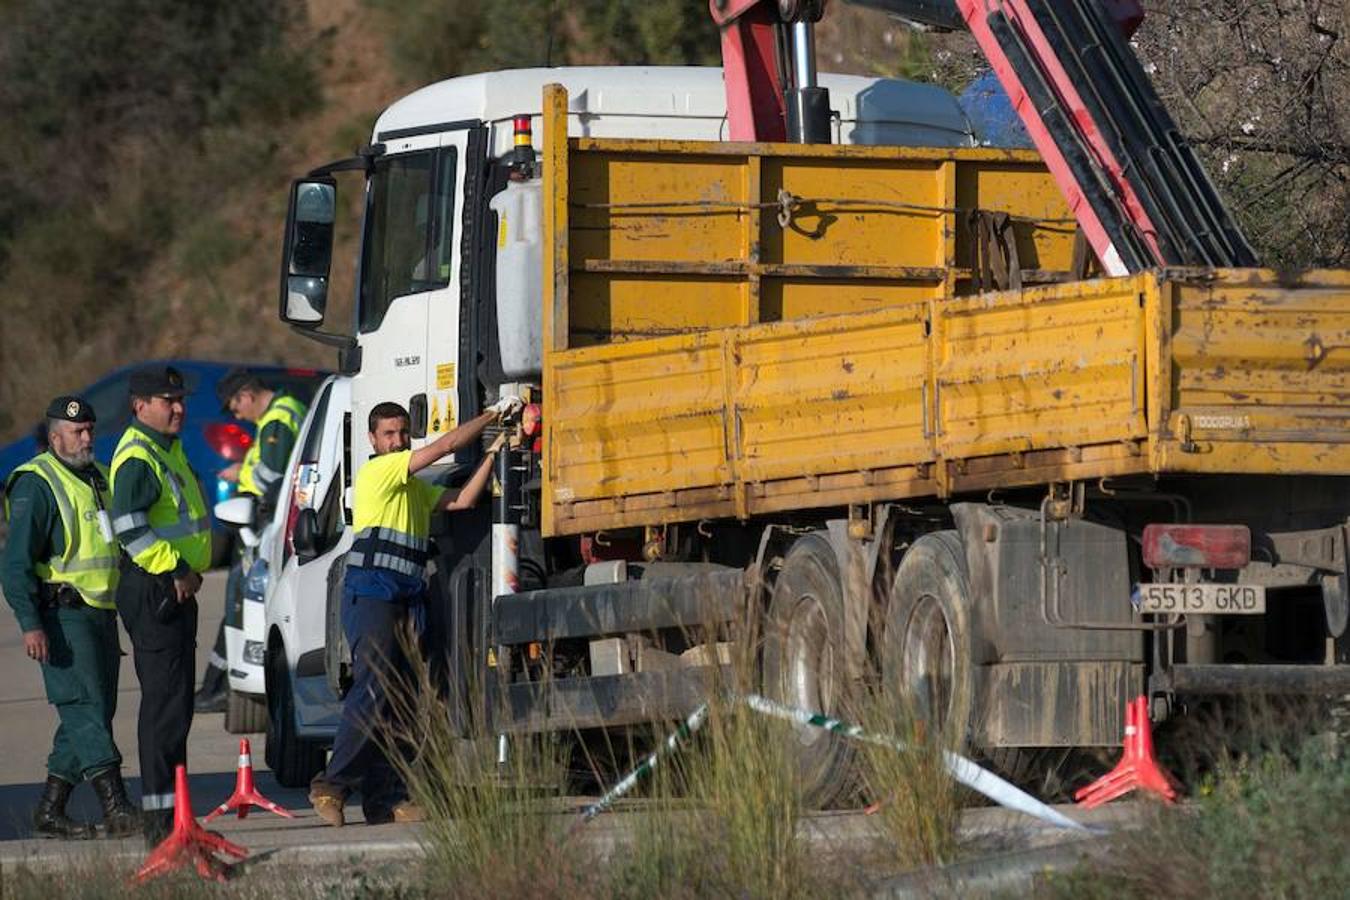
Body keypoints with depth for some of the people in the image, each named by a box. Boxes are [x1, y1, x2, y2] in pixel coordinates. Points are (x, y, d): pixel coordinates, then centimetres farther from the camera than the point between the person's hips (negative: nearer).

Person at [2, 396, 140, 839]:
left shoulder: (97, 478, 18)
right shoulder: (37, 484, -8)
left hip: (101, 615, 9)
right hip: (64, 616, -9)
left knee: (92, 714, 8)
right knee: (86, 710, -15)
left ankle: (50, 810, 15)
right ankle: (116, 809, -23)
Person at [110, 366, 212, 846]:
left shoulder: (168, 449, 17)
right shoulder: (137, 459, -15)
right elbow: (129, 527, -27)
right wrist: (175, 571, -23)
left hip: (177, 588, 11)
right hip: (154, 591, -11)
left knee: (174, 700, 14)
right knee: (165, 701, -12)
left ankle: (170, 807, 20)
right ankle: (159, 811, -13)